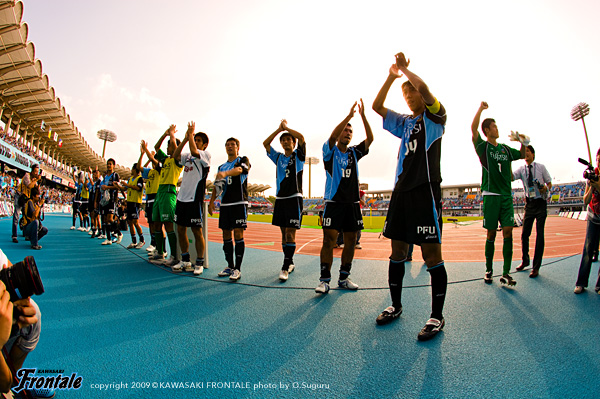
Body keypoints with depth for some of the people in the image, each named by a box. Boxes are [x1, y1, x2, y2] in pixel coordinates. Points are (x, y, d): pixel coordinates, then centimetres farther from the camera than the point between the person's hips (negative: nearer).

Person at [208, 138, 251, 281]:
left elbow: (239, 170, -21)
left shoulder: (243, 160, 3)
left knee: (238, 234, -9)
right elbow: (217, 186, 18)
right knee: (226, 234, 7)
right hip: (225, 204, 6)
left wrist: (225, 173, -40)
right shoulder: (222, 167, 21)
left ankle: (237, 269, -5)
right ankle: (230, 266, 18)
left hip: (239, 203, -6)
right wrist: (211, 201, 4)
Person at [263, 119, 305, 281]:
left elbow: (301, 138, -10)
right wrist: (279, 129, 8)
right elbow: (265, 143, 9)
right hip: (280, 199, 5)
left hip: (294, 198, -5)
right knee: (284, 233, 9)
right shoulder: (278, 157, 17)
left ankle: (285, 267, -8)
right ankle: (290, 263, 21)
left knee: (290, 233, -9)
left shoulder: (298, 156, 5)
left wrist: (287, 127, 2)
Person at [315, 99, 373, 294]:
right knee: (328, 240, -8)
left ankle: (343, 278, 18)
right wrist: (349, 115, -19)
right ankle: (324, 280, -1)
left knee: (350, 241, 6)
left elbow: (370, 139, 1)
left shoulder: (354, 152, 14)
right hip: (334, 202, -5)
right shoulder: (330, 151, 3)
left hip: (352, 203, 5)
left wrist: (363, 115, -8)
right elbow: (333, 136, -17)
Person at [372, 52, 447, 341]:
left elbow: (424, 88, -14)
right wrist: (392, 76, 10)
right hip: (401, 190, 7)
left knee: (431, 254, -5)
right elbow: (377, 106, 17)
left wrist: (405, 68, 1)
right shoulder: (405, 123, 21)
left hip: (426, 191, -6)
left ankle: (437, 315, 9)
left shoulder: (435, 117, 4)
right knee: (397, 250, 9)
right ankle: (395, 305, 23)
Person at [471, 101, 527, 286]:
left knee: (508, 232, -5)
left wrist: (523, 143, 13)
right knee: (491, 234, 1)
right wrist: (480, 108, -7)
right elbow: (473, 129, -14)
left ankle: (506, 273, -2)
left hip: (506, 195, 4)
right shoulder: (483, 146, 1)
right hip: (490, 195, -4)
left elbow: (522, 155, 32)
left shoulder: (505, 149, 16)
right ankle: (489, 270, 15)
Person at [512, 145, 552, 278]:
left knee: (539, 234, -4)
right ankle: (525, 260, 26)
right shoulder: (521, 170, 5)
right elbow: (511, 176, -14)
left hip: (540, 203, -2)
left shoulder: (541, 167, 1)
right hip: (529, 204, 2)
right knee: (524, 234, 6)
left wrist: (546, 188, -14)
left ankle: (536, 267, 3)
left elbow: (549, 182, 7)